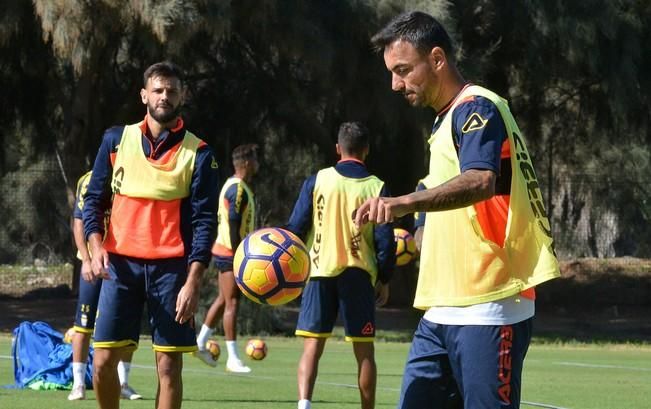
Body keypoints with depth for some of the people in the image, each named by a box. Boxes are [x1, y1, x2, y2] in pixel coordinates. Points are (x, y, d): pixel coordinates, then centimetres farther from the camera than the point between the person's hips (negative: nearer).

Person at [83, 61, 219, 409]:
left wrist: (193, 282, -12)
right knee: (104, 361, -2)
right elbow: (94, 199, 11)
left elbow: (204, 220, -3)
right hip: (120, 263, 2)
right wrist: (96, 245, -7)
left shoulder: (198, 153, 1)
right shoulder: (116, 140, 8)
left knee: (169, 366, -3)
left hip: (171, 267, -2)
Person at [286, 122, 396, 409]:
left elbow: (295, 229, -1)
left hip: (320, 271, 0)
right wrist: (384, 280, 8)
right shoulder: (376, 187, 0)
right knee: (364, 352, 7)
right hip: (359, 276, 0)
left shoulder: (316, 181, 1)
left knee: (312, 347, -2)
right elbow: (385, 240, -2)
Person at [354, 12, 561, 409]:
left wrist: (406, 202, -44)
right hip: (442, 310, 10)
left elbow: (480, 181, -31)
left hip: (488, 311, -10)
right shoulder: (447, 121, 20)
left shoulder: (478, 107, -11)